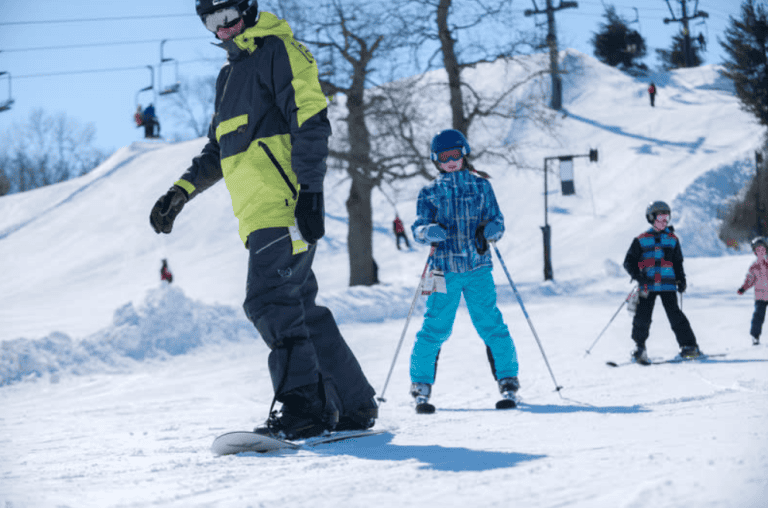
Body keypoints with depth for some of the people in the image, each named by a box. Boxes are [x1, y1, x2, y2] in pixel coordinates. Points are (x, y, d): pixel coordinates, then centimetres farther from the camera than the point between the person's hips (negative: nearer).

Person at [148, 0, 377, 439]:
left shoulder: (279, 51, -2)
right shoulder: (230, 76, 26)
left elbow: (312, 121, -12)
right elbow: (218, 151, 34)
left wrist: (309, 189, -20)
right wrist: (182, 191, 22)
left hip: (285, 206, -9)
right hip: (259, 217, 9)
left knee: (270, 301, -18)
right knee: (300, 309, 9)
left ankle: (303, 407, -19)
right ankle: (355, 406, 13)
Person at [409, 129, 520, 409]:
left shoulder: (481, 186, 10)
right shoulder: (430, 193, 9)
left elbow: (497, 220, 10)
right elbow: (418, 228, 3)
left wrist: (490, 230, -13)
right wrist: (429, 232, -20)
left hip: (478, 267, 0)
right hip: (444, 270, 0)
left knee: (490, 323, -5)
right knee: (436, 327, -5)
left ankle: (507, 377, 6)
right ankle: (421, 382, 8)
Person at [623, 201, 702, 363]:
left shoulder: (672, 240, 14)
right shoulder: (641, 240, 7)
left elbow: (678, 263, 22)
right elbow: (629, 262, 7)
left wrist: (681, 280, 7)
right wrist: (638, 276, -10)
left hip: (667, 284, 1)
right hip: (647, 286, -1)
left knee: (675, 315, -9)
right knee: (643, 316, -4)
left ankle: (689, 345, -7)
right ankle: (639, 347, 10)